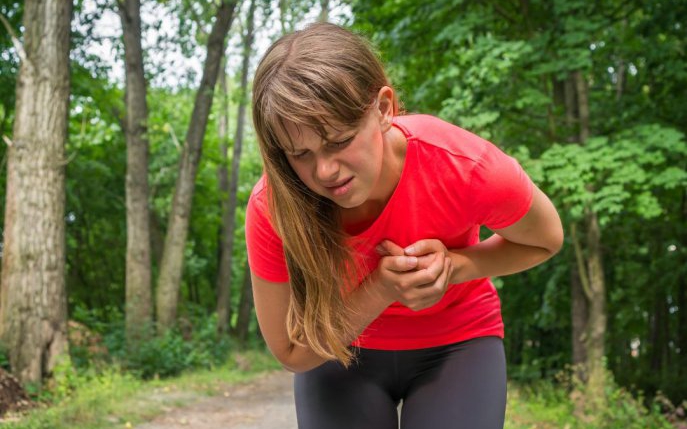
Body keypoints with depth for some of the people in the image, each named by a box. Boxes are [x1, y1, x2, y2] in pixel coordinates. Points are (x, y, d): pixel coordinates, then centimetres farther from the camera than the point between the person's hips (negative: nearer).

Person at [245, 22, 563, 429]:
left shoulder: (466, 166, -31)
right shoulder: (272, 208, -28)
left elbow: (545, 241, -9)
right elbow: (293, 352, -17)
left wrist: (452, 266, -27)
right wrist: (381, 288, -33)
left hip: (457, 343, 0)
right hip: (342, 348, 1)